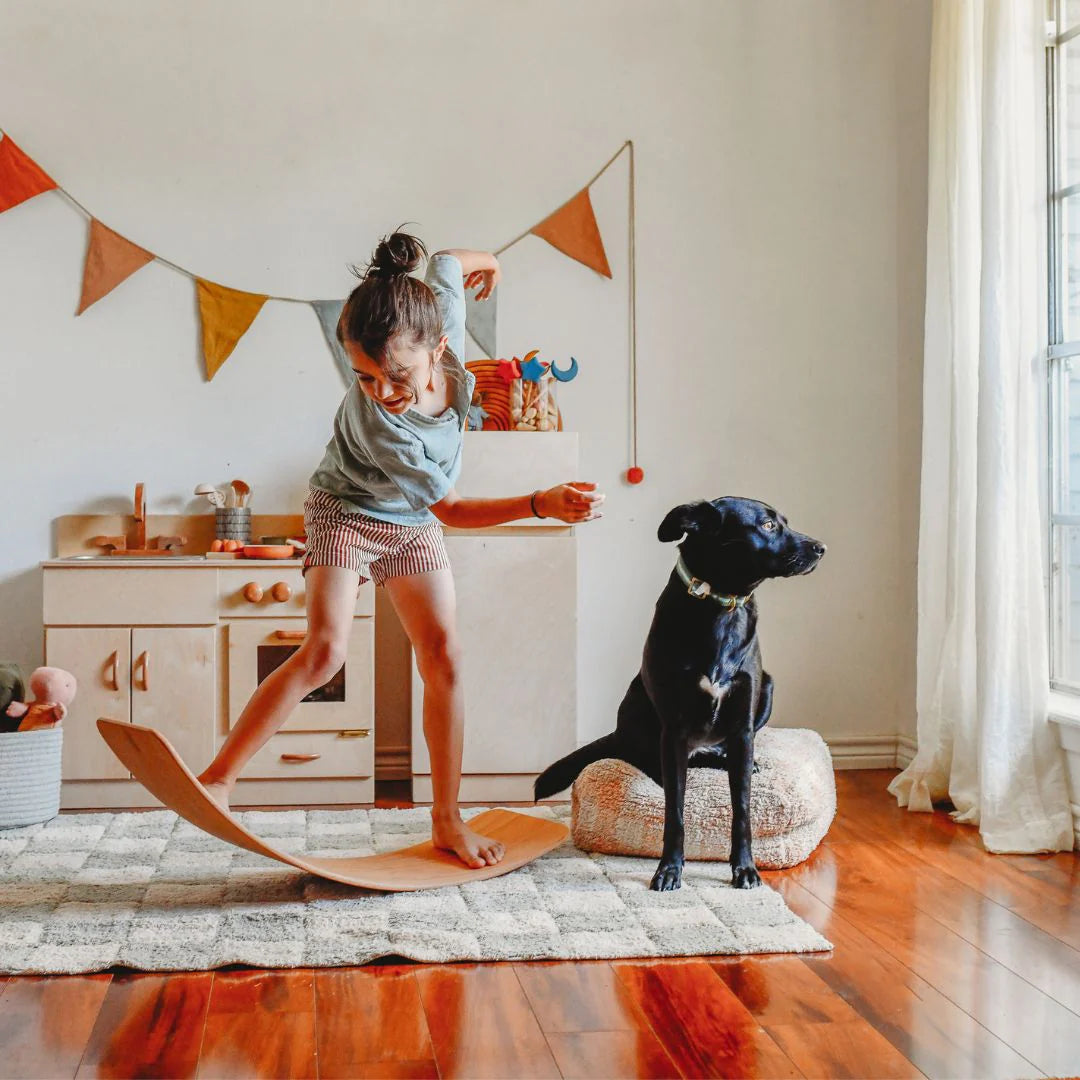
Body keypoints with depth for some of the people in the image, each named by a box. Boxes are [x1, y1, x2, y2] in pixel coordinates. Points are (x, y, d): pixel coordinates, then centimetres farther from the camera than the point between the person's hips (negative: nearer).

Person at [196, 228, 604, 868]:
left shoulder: (442, 309, -29)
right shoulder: (382, 428, -38)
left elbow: (446, 262, -5)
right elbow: (452, 509, -25)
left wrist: (484, 261, 18)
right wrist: (542, 504, -34)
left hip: (413, 523, 5)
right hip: (347, 511, -5)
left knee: (444, 657, -1)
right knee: (325, 652, -22)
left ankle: (447, 820, 8)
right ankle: (218, 779, -12)